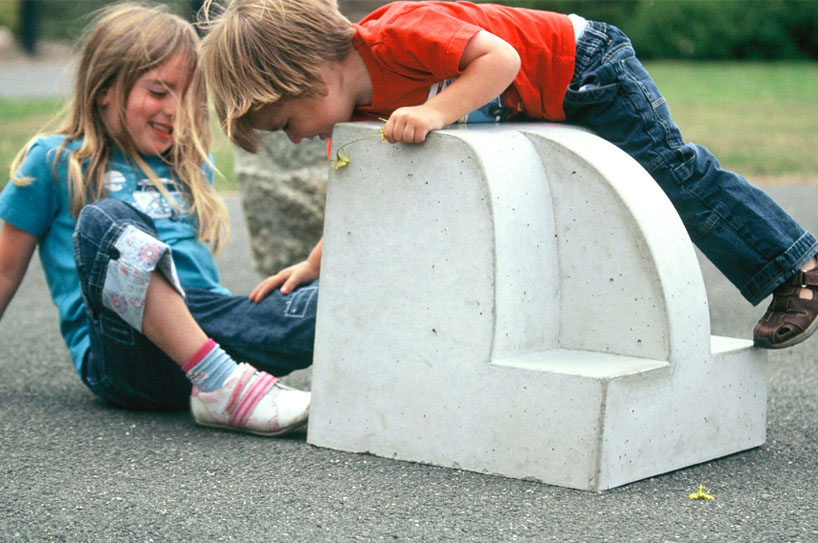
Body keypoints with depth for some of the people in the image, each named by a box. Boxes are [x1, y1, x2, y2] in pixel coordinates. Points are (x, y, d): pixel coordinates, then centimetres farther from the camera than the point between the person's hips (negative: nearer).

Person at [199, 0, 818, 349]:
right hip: (537, 115, 9)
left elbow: (501, 58, -38)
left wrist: (436, 113, -47)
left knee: (674, 173, -3)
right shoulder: (356, 115, -5)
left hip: (586, 69, -9)